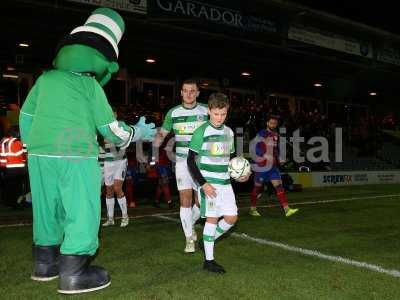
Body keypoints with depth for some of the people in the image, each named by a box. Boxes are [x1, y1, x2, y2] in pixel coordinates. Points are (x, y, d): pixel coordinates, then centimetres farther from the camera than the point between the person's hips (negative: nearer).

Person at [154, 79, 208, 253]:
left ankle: (190, 224, 34)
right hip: (182, 161, 0)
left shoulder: (206, 111, 1)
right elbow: (162, 133, 9)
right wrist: (157, 140, -14)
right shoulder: (173, 113, 3)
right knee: (185, 199, -4)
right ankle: (189, 238, 10)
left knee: (200, 200, 4)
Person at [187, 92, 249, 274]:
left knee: (231, 218, 5)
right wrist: (202, 183, -18)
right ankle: (209, 260, 10)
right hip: (208, 183, -6)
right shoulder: (201, 132, -11)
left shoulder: (229, 132, 9)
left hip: (225, 182, 6)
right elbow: (191, 160, -11)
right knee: (212, 218, -3)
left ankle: (208, 240, 28)